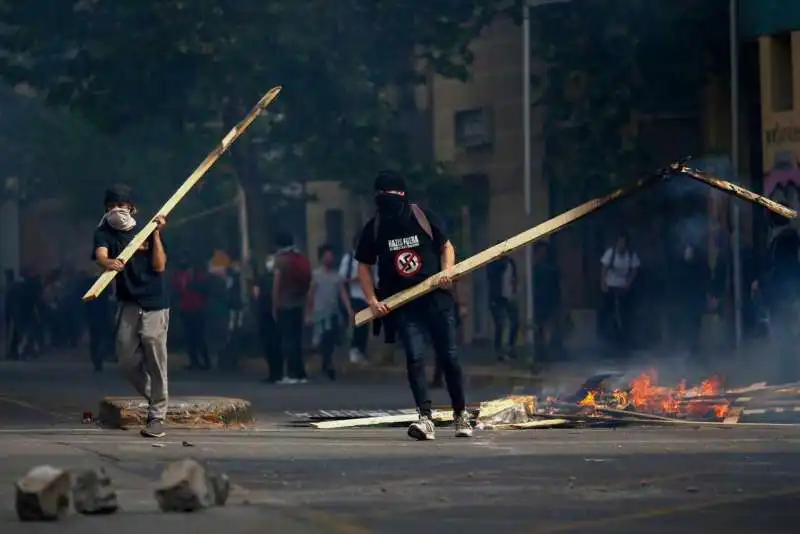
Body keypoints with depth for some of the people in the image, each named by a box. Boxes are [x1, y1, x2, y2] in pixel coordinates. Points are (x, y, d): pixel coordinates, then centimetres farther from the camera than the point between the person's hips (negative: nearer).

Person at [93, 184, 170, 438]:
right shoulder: (104, 233, 4)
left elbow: (159, 266, -5)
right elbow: (101, 255, -19)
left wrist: (157, 234, -11)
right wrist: (110, 263, -43)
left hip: (154, 304, -2)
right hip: (129, 304, 2)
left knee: (154, 359, -9)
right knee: (127, 360, 1)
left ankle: (157, 417, -6)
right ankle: (154, 398, 24)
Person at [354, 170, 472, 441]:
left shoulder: (424, 218, -3)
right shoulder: (374, 229, -1)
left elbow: (446, 246, 10)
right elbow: (364, 266, 9)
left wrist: (448, 268, -10)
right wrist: (372, 301, 0)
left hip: (437, 298, 0)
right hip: (403, 305, 0)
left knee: (449, 356, 5)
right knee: (414, 357, -14)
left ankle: (461, 414, 21)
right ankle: (426, 419, -18)